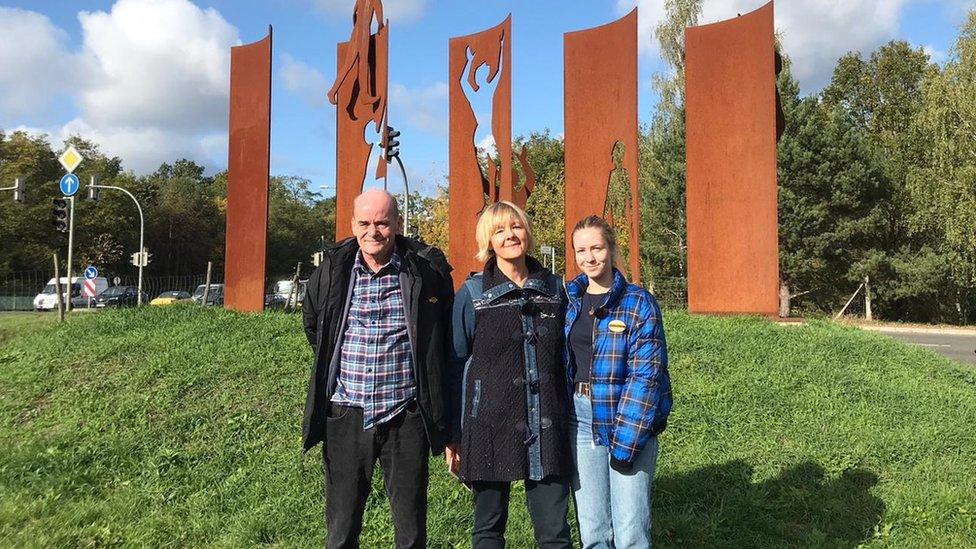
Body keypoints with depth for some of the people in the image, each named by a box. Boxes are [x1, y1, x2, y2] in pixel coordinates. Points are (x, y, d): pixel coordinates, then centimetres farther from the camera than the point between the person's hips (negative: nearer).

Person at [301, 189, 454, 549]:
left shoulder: (427, 270, -4)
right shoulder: (332, 270, 1)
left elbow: (446, 337, 9)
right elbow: (312, 324, 21)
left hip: (406, 416, -1)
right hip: (346, 414, 2)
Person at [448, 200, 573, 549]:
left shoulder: (553, 288, 6)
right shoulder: (472, 294, -3)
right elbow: (456, 365, 0)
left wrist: (567, 421, 13)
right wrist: (452, 436, -1)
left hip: (546, 428, 2)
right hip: (489, 427, -2)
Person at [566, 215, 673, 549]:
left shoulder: (639, 303, -8)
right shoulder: (569, 300, 5)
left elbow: (645, 375, -13)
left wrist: (624, 441, -17)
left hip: (631, 421, -4)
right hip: (580, 420, 4)